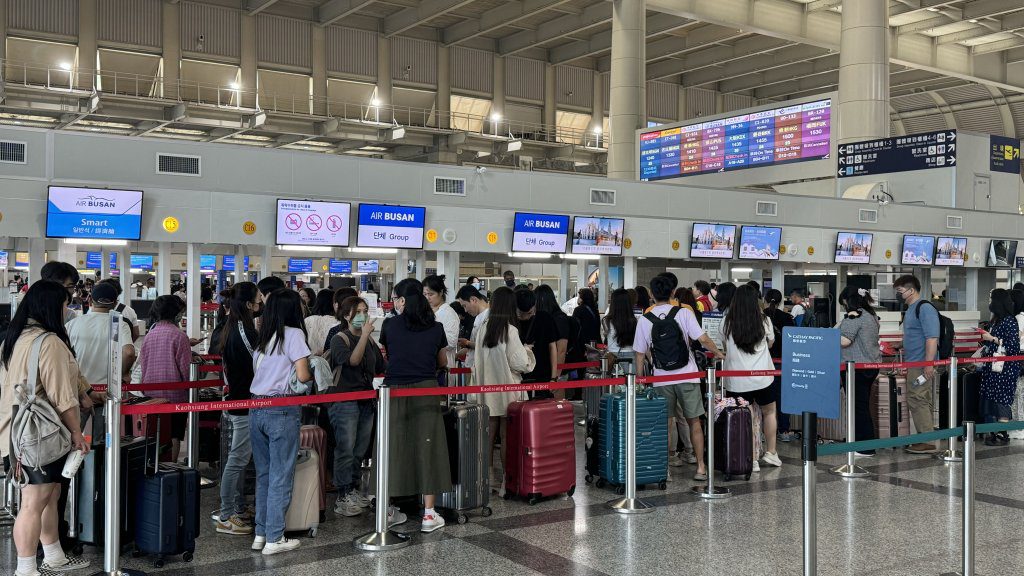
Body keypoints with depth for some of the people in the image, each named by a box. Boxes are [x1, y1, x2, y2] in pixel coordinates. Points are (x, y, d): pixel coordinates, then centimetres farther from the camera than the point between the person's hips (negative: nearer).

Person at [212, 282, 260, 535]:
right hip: (246, 404, -10)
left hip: (236, 399, 10)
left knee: (239, 458, 17)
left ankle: (238, 510, 27)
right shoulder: (245, 332, -20)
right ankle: (226, 517, 3)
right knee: (238, 460, -3)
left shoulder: (232, 329, 11)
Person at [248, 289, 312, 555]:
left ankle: (261, 533, 20)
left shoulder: (262, 337, 13)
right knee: (281, 476, 1)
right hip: (282, 411, -7)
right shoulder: (293, 334, -8)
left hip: (256, 409, 7)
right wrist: (315, 373, 8)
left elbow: (261, 370, 15)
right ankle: (274, 538, 5)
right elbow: (302, 375, -13)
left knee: (263, 474, 15)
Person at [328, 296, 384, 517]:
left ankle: (353, 491, 23)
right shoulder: (340, 339, -6)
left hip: (367, 401, 6)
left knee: (360, 451, 12)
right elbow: (352, 360, -23)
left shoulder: (370, 340, 12)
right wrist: (365, 335, -21)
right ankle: (343, 498, 0)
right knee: (345, 451, -6)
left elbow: (380, 368, 16)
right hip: (345, 401, -6)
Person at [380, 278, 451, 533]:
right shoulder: (436, 328, 2)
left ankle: (387, 510, 18)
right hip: (425, 391, 0)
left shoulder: (390, 325, 1)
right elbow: (442, 362, 16)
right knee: (426, 447, 3)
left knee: (393, 447, 9)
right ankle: (429, 514, 5)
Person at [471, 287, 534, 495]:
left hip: (486, 389, 5)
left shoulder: (483, 329, 2)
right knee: (507, 435, 1)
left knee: (488, 434, 9)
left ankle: (488, 477, 15)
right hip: (507, 390, -5)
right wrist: (527, 351, 6)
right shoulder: (510, 330, -13)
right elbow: (520, 363, -12)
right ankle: (507, 481, 4)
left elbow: (477, 361, 9)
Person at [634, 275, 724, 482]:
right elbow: (703, 339, -8)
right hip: (687, 375, -1)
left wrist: (639, 379, 11)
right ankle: (701, 467, 11)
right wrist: (718, 353, 9)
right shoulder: (683, 313, -4)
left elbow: (640, 354, 3)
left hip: (661, 378, 1)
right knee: (694, 421, 9)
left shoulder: (644, 320, 1)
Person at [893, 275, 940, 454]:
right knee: (922, 401, 13)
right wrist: (900, 345, 17)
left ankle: (928, 441, -3)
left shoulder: (924, 308, -14)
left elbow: (932, 338, -21)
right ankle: (925, 439, 19)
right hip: (914, 363, 10)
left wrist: (928, 364, -26)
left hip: (922, 364, -10)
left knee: (917, 399, -8)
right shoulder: (911, 309, 17)